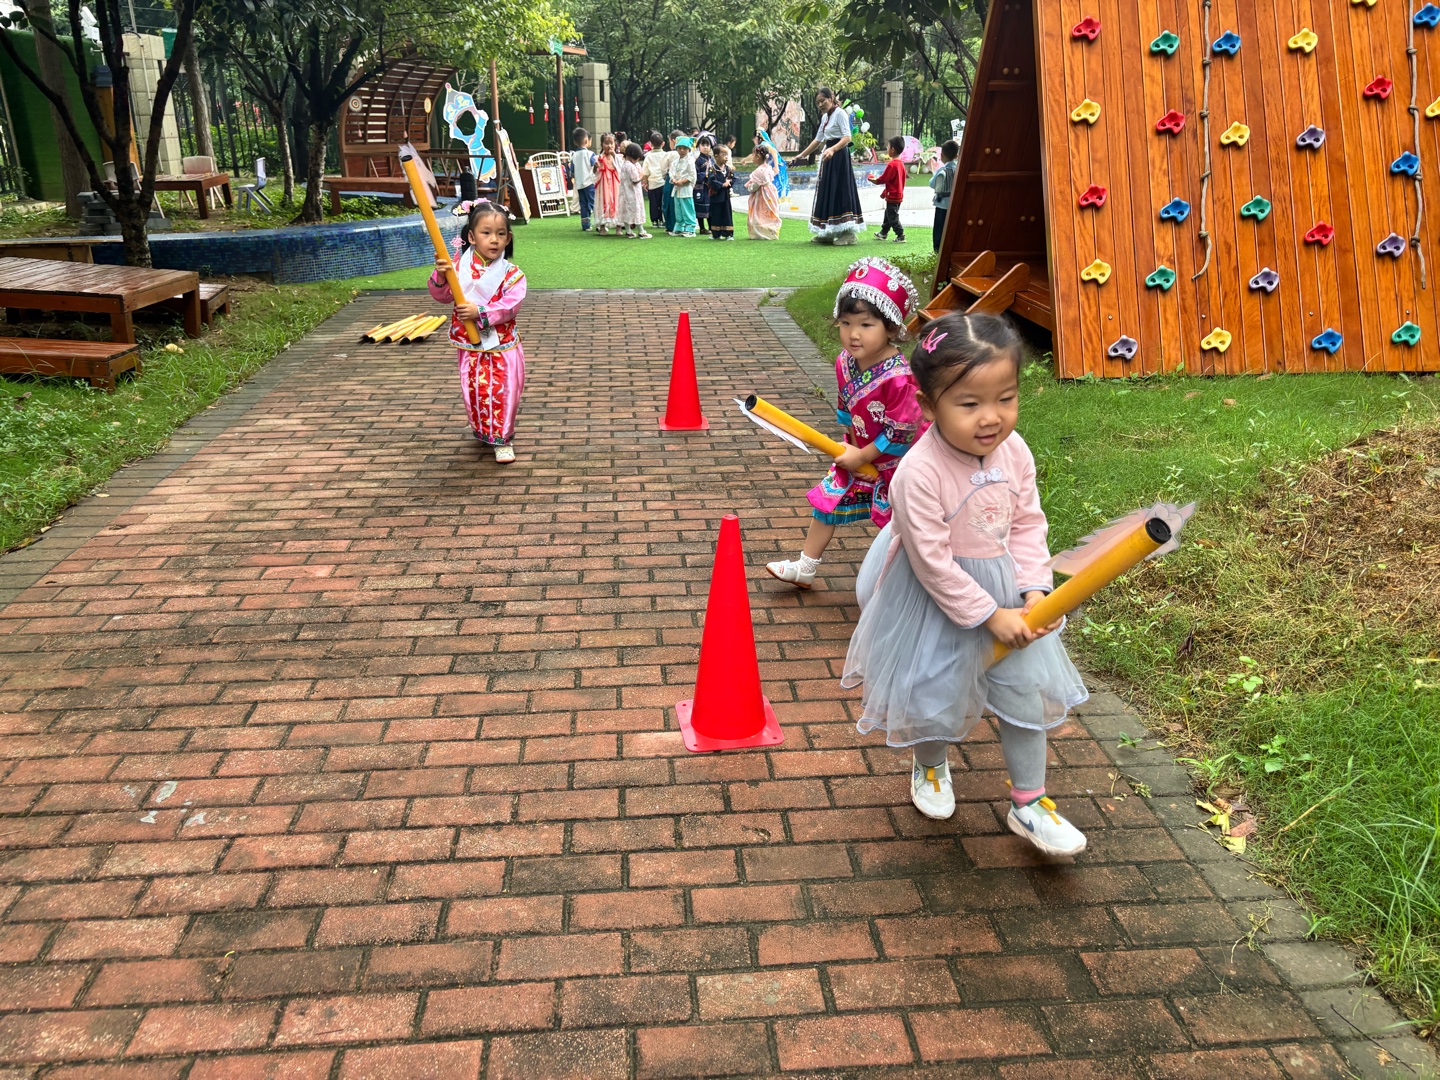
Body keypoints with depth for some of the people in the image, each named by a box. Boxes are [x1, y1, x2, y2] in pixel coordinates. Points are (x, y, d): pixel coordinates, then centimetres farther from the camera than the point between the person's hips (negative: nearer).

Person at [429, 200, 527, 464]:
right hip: (469, 346, 2)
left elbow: (510, 306, -19)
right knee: (475, 391, 9)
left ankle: (502, 437, 14)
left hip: (503, 346, -1)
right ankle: (484, 432, 32)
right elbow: (443, 296, -4)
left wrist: (480, 313, -29)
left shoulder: (511, 274, -8)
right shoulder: (460, 266, -3)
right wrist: (440, 277, -24)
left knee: (504, 391, -2)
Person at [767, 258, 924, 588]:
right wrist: (851, 444, 0)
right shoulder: (845, 362, -10)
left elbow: (900, 433, -27)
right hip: (857, 454, 7)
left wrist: (862, 456, -18)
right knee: (827, 499, 13)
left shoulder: (899, 378, -32)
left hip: (894, 464, -7)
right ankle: (805, 568, 28)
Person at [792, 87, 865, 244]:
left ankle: (848, 233, -8)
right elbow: (818, 140, 24)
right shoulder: (825, 117, 15)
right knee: (827, 193, 9)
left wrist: (832, 150, -37)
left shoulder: (840, 113, -11)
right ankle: (828, 233, 13)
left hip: (839, 156, -9)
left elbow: (847, 137, -22)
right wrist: (802, 154, 22)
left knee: (839, 191, -10)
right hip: (828, 156, 9)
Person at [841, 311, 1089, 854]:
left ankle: (1028, 804, 30)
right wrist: (991, 615, -21)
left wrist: (1034, 589, -14)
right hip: (935, 603, -5)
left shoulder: (1014, 451, -13)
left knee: (1026, 692, 11)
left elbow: (1028, 523, -2)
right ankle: (931, 767, 49)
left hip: (1006, 594, 5)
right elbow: (934, 564, -26)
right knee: (933, 696, 16)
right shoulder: (919, 473, -31)